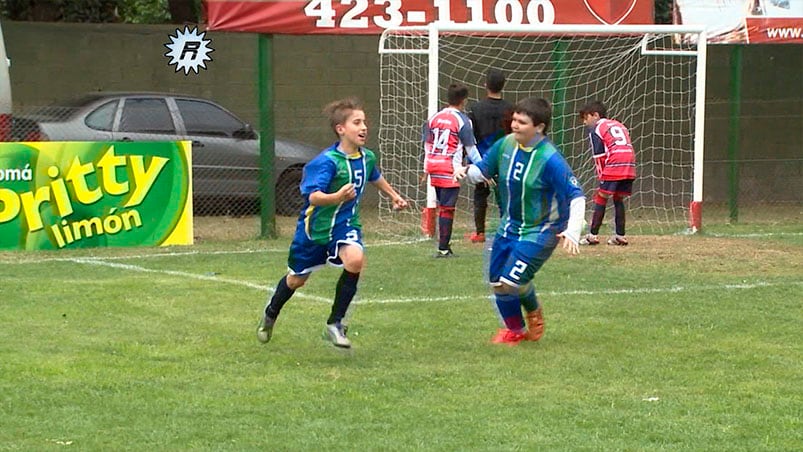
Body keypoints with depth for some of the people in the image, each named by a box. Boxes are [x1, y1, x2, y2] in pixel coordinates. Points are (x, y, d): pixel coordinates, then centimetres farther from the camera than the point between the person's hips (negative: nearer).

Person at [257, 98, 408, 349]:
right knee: (297, 279, 14)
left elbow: (376, 178, 20)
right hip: (315, 226, -3)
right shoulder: (327, 161, -26)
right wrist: (337, 197, -55)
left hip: (346, 224, 4)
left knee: (355, 259, -29)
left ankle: (335, 323, -15)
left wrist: (393, 195, 30)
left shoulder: (367, 157, -6)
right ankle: (270, 314, 48)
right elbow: (314, 196, -37)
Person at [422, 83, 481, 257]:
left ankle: (445, 245, 20)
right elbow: (471, 148, -4)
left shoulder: (433, 117, 11)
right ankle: (443, 248, -4)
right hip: (450, 168, -6)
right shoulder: (462, 120, -7)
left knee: (443, 206, 16)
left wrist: (426, 169, 22)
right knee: (447, 208, -3)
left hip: (433, 166, 6)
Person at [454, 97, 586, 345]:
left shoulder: (550, 159, -24)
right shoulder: (505, 145, -6)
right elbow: (482, 170, 6)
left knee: (511, 281, -16)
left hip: (540, 232, -6)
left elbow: (576, 195, -24)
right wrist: (466, 172, -17)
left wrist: (572, 232, -36)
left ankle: (532, 311, 18)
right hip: (509, 227, 6)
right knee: (497, 282, 9)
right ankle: (514, 329, 33)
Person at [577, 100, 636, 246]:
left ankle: (593, 235, -1)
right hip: (629, 167, 6)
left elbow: (599, 157, 0)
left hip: (613, 168, -6)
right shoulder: (620, 126, 27)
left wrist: (601, 177, 5)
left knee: (601, 199, 1)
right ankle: (620, 236, 14)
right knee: (619, 200, 16)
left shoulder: (596, 129, 6)